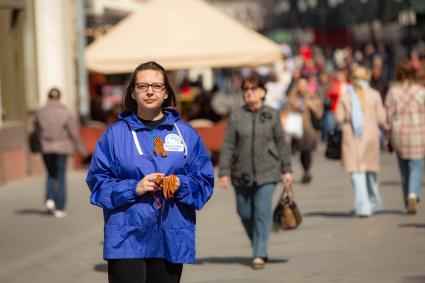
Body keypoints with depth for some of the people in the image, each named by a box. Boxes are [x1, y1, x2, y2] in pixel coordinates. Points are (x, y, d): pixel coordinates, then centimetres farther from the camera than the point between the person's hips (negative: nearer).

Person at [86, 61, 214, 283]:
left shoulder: (186, 134, 8)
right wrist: (134, 188, -15)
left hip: (171, 240, 3)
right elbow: (98, 181, 0)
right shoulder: (115, 134, 3)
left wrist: (180, 184, -14)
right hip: (127, 239, -2)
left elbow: (204, 180, 6)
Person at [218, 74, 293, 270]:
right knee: (245, 213, 7)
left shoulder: (272, 115, 3)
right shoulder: (236, 116, 1)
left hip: (267, 172, -1)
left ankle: (259, 255, -4)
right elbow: (228, 146, 0)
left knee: (262, 213, -8)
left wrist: (286, 169, 4)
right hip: (242, 173, 1)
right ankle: (259, 245, 30)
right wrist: (224, 172, -5)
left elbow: (281, 143, 6)